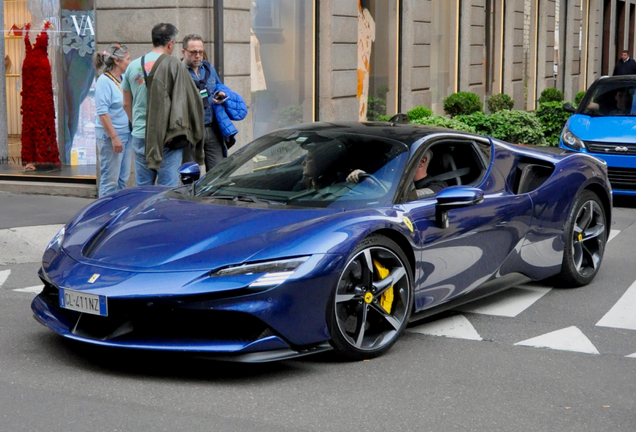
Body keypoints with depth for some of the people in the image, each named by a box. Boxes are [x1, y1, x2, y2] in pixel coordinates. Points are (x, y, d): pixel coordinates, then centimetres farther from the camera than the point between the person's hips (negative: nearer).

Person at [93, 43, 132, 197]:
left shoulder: (122, 80, 12)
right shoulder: (104, 81, -12)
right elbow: (102, 112, -17)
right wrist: (114, 137, -20)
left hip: (125, 134, 9)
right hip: (109, 136, -9)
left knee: (123, 179, 12)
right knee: (110, 180, -4)